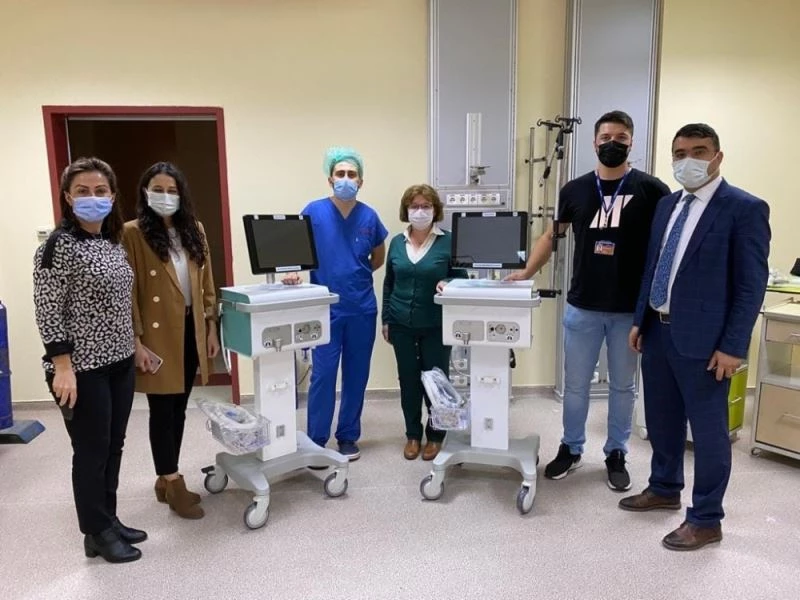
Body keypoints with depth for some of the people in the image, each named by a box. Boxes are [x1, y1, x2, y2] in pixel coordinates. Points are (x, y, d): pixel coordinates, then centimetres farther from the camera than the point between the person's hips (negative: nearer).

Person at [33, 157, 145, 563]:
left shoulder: (113, 241, 9)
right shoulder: (59, 244, -13)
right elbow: (47, 311, -15)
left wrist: (134, 346, 17)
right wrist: (62, 367, -19)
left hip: (120, 362, 8)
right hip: (83, 368, -7)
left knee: (113, 446, 16)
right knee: (92, 451, 5)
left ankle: (109, 521, 31)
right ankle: (98, 534, 21)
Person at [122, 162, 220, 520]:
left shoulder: (194, 230, 7)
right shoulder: (132, 233, -9)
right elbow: (128, 292, -11)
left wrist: (211, 327, 9)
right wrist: (135, 342, -14)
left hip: (191, 330, 6)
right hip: (157, 334, -6)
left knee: (178, 408, 15)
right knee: (163, 410, 4)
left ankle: (167, 478, 30)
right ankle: (173, 484, 18)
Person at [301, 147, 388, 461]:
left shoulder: (369, 216, 2)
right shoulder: (314, 211, -4)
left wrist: (356, 275, 7)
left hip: (362, 308, 3)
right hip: (326, 308, -2)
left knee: (356, 375, 10)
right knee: (323, 374, -1)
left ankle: (348, 437, 24)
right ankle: (316, 440, 13)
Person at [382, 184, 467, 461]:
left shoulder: (449, 241, -7)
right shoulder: (397, 242, 5)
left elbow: (462, 277, -3)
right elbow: (389, 283, 10)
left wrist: (447, 283, -24)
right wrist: (386, 319, 8)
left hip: (436, 326, -3)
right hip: (402, 325, 3)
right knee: (408, 381, 11)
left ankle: (435, 435, 25)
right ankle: (413, 434, 27)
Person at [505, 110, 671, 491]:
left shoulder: (650, 190, -4)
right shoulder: (575, 190, 4)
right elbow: (552, 236, 14)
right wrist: (526, 273, 4)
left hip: (631, 310, -1)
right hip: (582, 307, 2)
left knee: (623, 386, 13)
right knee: (575, 385, 12)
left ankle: (616, 455, 30)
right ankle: (571, 449, 30)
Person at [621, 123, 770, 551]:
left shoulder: (745, 208, -10)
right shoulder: (667, 205, 11)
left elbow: (752, 284, -13)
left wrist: (732, 346, -16)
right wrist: (640, 320, 14)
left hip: (702, 339, -7)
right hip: (658, 331, 7)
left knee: (707, 429, 6)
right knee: (661, 419, 19)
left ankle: (705, 520, 21)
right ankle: (664, 489, 40)